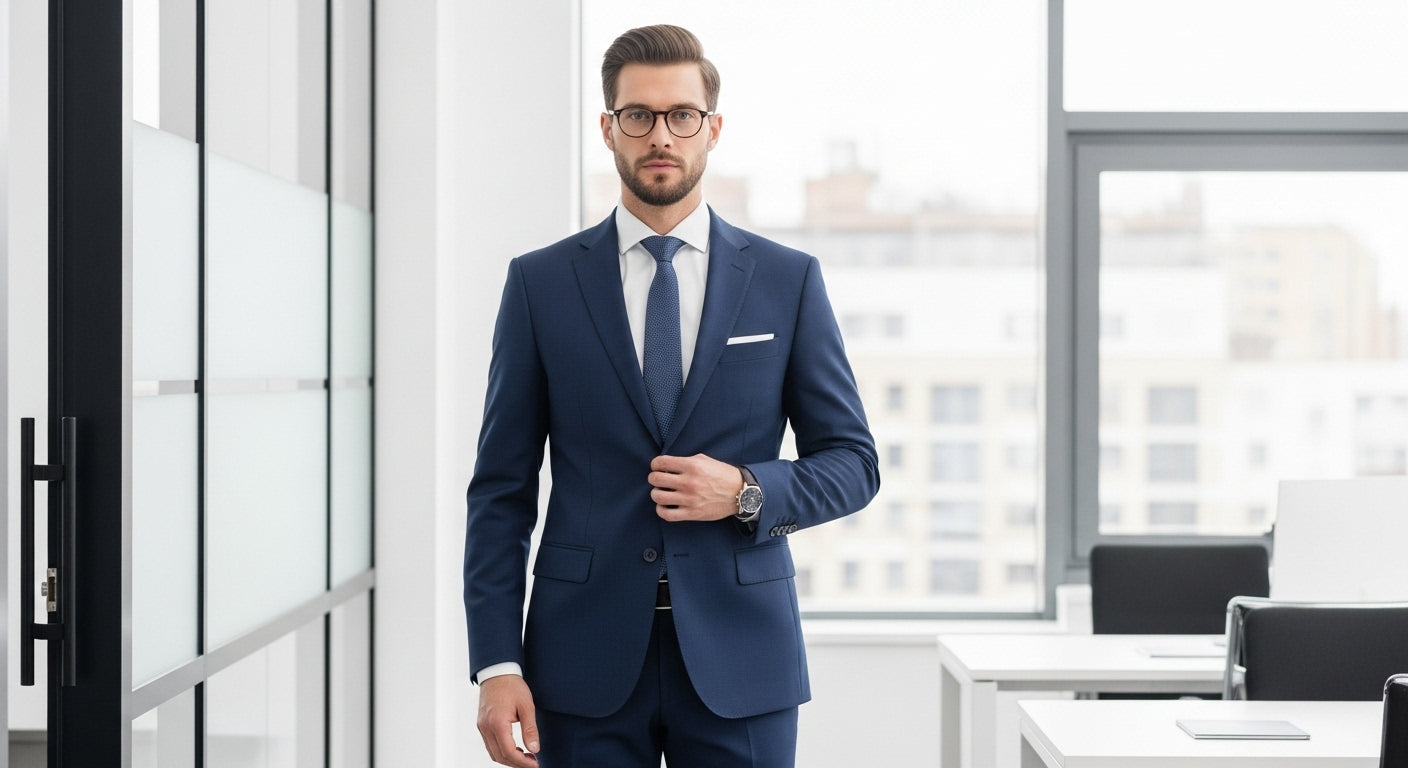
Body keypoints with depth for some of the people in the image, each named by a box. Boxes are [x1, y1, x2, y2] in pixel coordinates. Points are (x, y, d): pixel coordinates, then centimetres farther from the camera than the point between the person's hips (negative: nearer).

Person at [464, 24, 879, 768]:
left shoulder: (787, 280, 5)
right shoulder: (540, 283, 4)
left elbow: (853, 462, 8)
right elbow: (501, 489, 3)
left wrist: (747, 492, -11)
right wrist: (496, 664, -5)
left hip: (739, 656, 0)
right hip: (586, 663, 0)